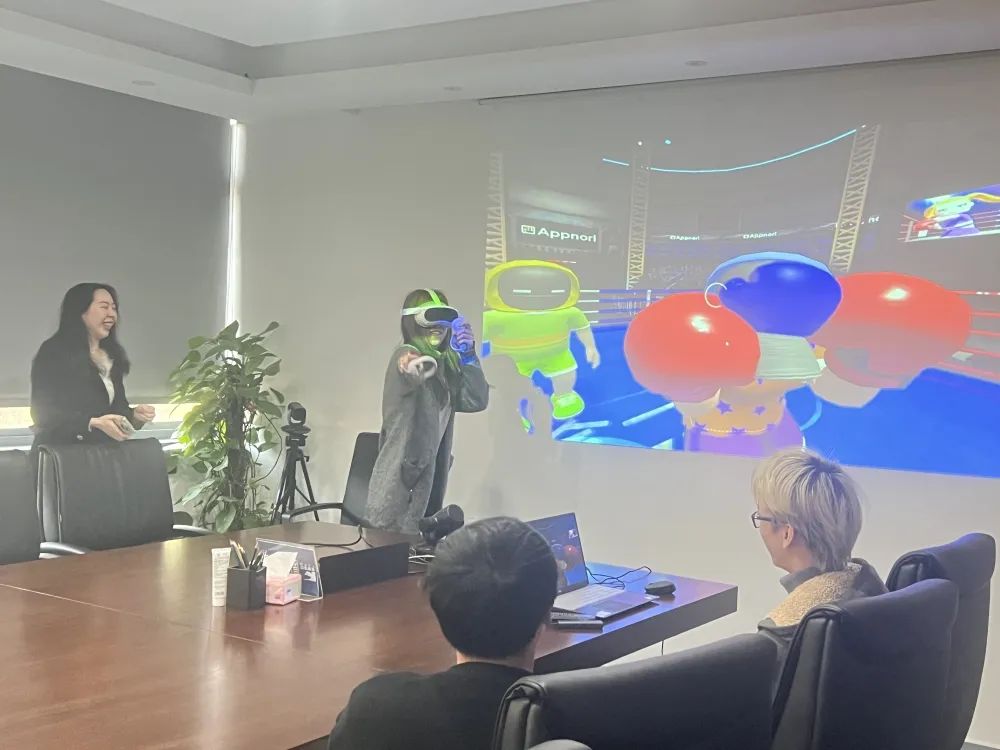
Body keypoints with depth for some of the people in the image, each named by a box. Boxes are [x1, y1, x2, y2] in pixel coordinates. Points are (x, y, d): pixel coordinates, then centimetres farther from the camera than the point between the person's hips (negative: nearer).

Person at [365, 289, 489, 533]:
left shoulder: (445, 363, 13)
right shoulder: (406, 355, -9)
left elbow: (477, 400, 5)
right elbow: (410, 375, -33)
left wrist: (468, 355, -5)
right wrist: (412, 368, -56)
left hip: (428, 474, 8)